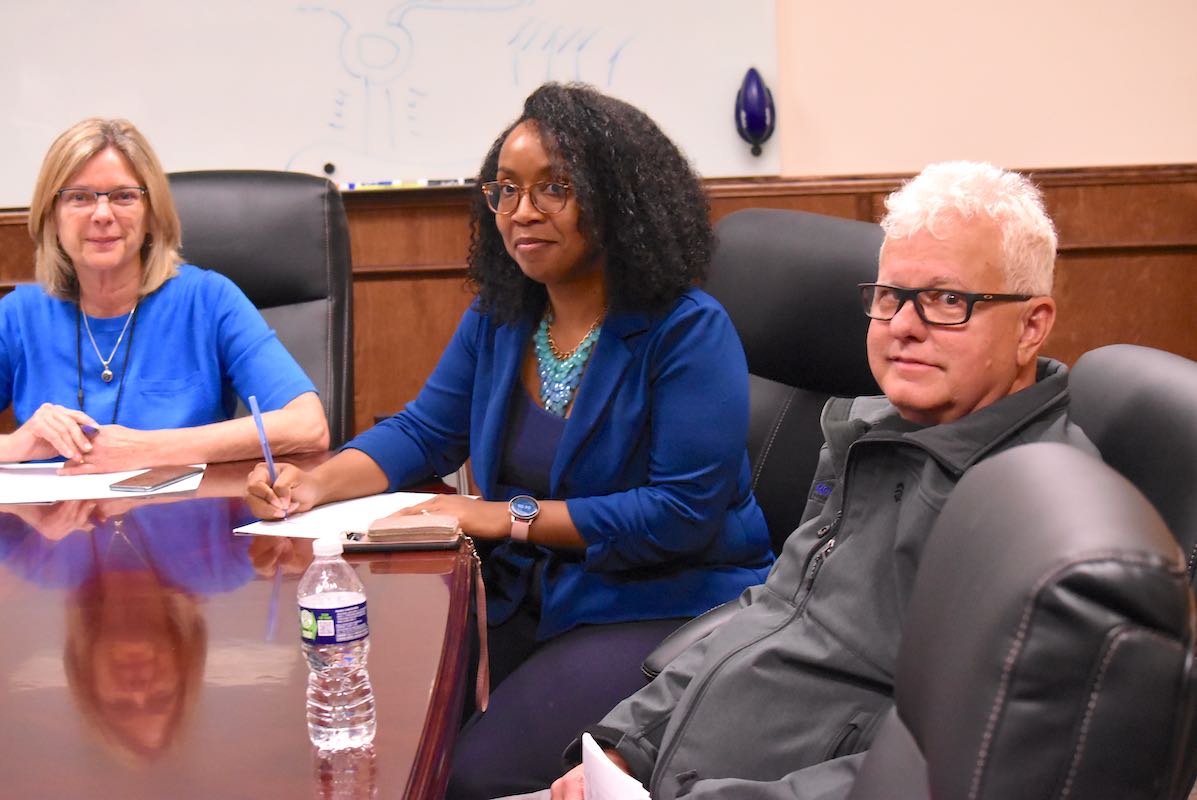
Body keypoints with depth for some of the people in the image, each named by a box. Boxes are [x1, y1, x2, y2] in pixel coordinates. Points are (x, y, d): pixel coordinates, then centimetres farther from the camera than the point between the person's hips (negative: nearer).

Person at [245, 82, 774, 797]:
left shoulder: (689, 330, -13)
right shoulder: (499, 318, 8)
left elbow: (683, 512, -19)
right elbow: (424, 432, 11)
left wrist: (508, 517, -18)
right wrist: (316, 484, -10)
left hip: (661, 609, -6)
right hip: (524, 598, 6)